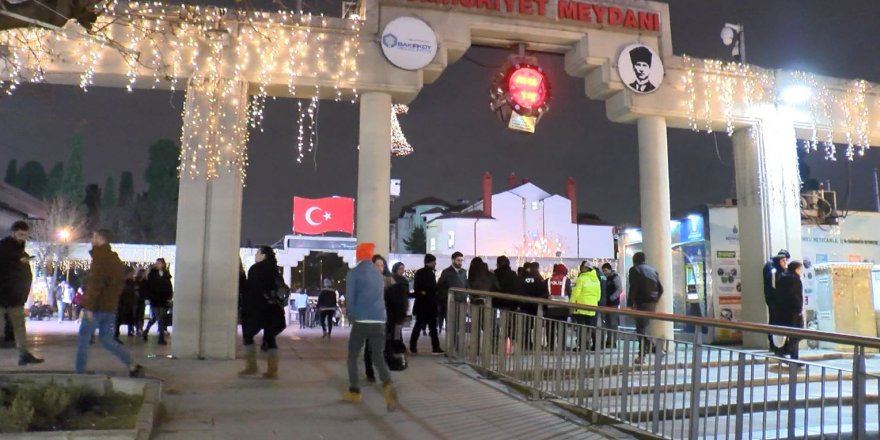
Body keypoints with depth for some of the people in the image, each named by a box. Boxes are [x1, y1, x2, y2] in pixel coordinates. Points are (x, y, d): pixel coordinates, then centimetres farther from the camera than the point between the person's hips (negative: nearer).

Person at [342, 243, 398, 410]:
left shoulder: (354, 273, -3)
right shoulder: (378, 274, 13)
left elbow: (350, 298, -7)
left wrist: (352, 317, 9)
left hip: (361, 321, -4)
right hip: (379, 321, 4)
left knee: (353, 356, 14)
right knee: (378, 357, 6)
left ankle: (354, 392, 17)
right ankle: (388, 385, -19)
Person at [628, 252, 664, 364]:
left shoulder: (634, 270, -3)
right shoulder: (653, 270, 17)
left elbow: (633, 288, -13)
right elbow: (660, 289, 14)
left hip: (641, 303, -6)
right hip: (653, 304, 6)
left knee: (641, 329, -4)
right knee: (644, 327, 17)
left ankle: (642, 356, -10)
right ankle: (643, 354, 16)